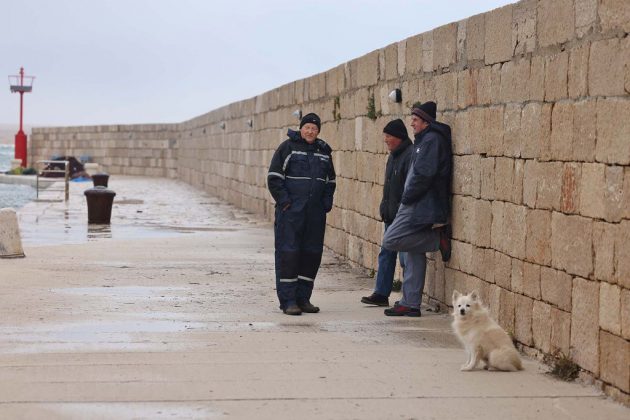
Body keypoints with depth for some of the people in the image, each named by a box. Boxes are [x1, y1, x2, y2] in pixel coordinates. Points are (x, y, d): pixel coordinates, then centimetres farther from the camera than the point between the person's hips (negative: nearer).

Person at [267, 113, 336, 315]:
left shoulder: (324, 151, 14)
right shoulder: (287, 147, -2)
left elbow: (330, 181, 23)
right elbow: (274, 177, -5)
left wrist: (327, 203, 9)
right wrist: (284, 201, -12)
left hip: (316, 213, 6)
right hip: (290, 212, -5)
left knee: (312, 255, 7)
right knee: (288, 253, -7)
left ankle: (303, 297, 16)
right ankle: (288, 300, -5)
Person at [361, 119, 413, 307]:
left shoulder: (410, 155, -15)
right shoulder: (393, 156, 16)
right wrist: (385, 209, 18)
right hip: (391, 217, 10)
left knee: (406, 257, -6)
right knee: (386, 254, 13)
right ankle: (381, 293, 20)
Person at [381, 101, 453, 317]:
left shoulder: (432, 140, -11)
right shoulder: (426, 140, 20)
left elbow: (423, 174, -20)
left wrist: (407, 197, -12)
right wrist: (408, 198, 12)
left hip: (420, 208, -10)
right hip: (418, 207, 10)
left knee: (390, 240, -13)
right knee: (414, 254, 9)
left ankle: (437, 240, -5)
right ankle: (410, 304, 11)